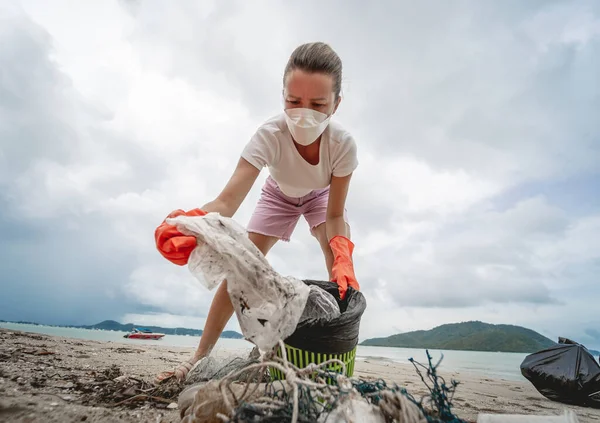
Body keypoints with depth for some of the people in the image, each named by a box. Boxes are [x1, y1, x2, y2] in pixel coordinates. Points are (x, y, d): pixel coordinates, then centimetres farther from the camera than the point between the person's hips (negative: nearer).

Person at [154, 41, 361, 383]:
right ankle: (201, 355, 3)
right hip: (279, 195, 0)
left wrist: (343, 257, -49)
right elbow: (228, 200, -49)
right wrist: (195, 222, -71)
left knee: (343, 271, -22)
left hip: (322, 196, 1)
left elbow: (335, 216, -29)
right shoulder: (269, 135, -39)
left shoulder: (343, 143, -36)